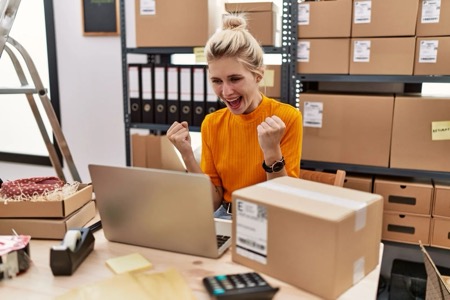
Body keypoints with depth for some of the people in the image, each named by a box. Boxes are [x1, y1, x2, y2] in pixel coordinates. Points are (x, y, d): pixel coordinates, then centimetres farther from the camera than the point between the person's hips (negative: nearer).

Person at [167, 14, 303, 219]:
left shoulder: (287, 117, -14)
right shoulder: (211, 124, -2)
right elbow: (213, 201, -1)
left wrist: (272, 152, -26)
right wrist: (187, 155, -13)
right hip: (226, 218, 4)